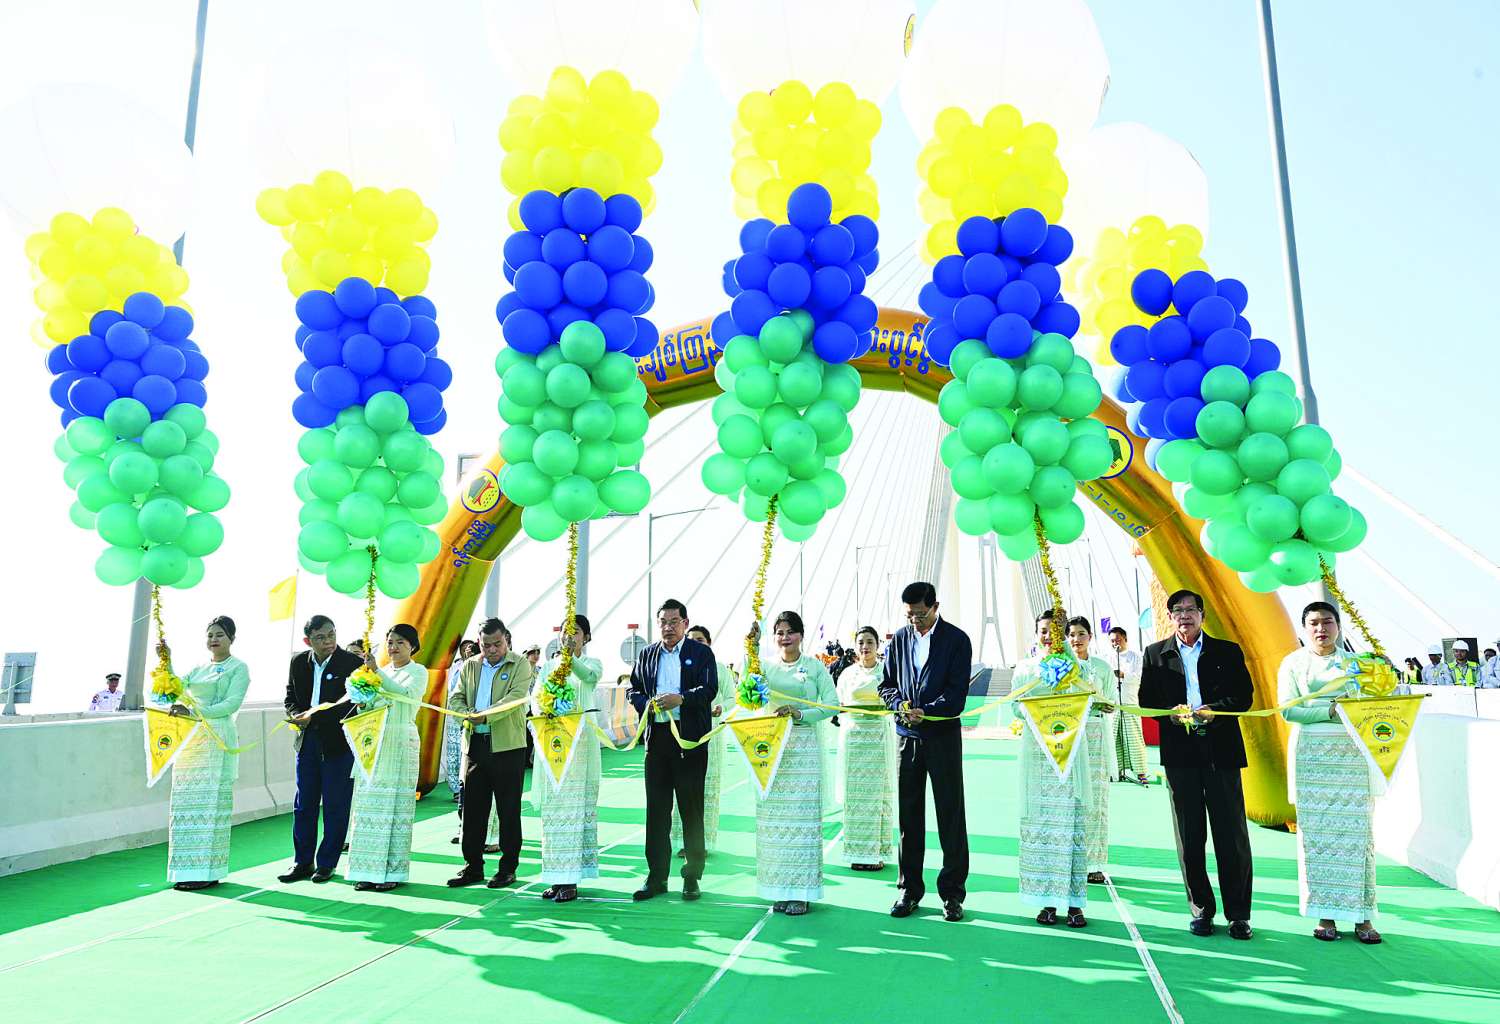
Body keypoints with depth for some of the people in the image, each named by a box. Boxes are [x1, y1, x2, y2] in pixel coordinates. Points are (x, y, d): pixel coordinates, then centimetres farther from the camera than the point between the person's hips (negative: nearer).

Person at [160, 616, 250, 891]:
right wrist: (166, 662, 1)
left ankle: (209, 871, -3)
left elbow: (232, 703, -9)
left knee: (210, 801, -6)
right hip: (190, 739, 6)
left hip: (217, 740, -6)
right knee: (186, 802, 3)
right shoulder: (198, 668, 20)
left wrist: (193, 711, -18)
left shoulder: (238, 668, 2)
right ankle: (190, 870, 9)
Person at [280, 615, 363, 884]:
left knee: (335, 806, 3)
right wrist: (297, 715, -7)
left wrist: (314, 716, -19)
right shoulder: (298, 663, 5)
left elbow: (351, 705, -14)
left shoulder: (352, 663, -10)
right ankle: (303, 862, 21)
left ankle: (326, 864, 15)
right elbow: (290, 698, 13)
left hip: (338, 742, -4)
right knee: (304, 804, 10)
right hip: (307, 741, 5)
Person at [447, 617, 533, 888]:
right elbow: (455, 698, 9)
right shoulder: (469, 667, 14)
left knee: (508, 810, 3)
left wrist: (487, 715, -26)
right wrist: (466, 714, -13)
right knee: (472, 807, 8)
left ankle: (508, 868, 13)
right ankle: (473, 867, 18)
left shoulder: (520, 665, 0)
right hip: (474, 744, 4)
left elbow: (516, 696, -14)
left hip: (507, 746, -4)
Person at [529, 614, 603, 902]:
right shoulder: (549, 665, 15)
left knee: (574, 806, -6)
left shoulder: (592, 663, 3)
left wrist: (572, 658, -40)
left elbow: (590, 677, -20)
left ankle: (571, 881, -4)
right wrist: (541, 711, -18)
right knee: (553, 807, 5)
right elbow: (535, 695, 5)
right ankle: (557, 877, 12)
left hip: (579, 738, -4)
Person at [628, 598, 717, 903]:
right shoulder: (646, 654, 14)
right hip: (656, 737, 3)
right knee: (656, 809, 6)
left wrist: (681, 699, -24)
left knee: (691, 810, 4)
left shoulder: (701, 653, 3)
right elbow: (634, 690, 13)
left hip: (691, 739, -3)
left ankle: (692, 877, 14)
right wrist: (648, 704, -9)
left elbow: (709, 689, -8)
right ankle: (656, 877, 14)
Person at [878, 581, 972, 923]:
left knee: (951, 815, 2)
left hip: (943, 735, -3)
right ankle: (909, 889, 19)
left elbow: (958, 692, -9)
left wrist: (926, 711, -21)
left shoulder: (957, 639, -4)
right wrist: (900, 703, -9)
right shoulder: (899, 639, 8)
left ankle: (952, 892, 12)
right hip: (907, 736, 3)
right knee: (908, 815, 8)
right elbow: (887, 684, 11)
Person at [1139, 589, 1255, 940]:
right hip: (1180, 752, 1)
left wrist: (1215, 710, -14)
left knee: (1232, 836, 1)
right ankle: (1201, 909, 16)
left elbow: (1244, 696, 3)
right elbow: (1146, 700, 7)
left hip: (1222, 750, -1)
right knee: (1189, 837, 6)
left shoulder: (1228, 651, 9)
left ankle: (1238, 914, 11)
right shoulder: (1155, 654, 10)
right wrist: (1171, 711, -12)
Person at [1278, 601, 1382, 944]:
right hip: (1312, 755, -1)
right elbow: (1287, 709, -2)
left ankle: (1362, 916, 6)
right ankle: (1325, 914, 7)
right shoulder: (1292, 662, 8)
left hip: (1352, 755, 1)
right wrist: (1331, 712, -14)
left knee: (1357, 830, 0)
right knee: (1316, 831, 0)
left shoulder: (1354, 662, 13)